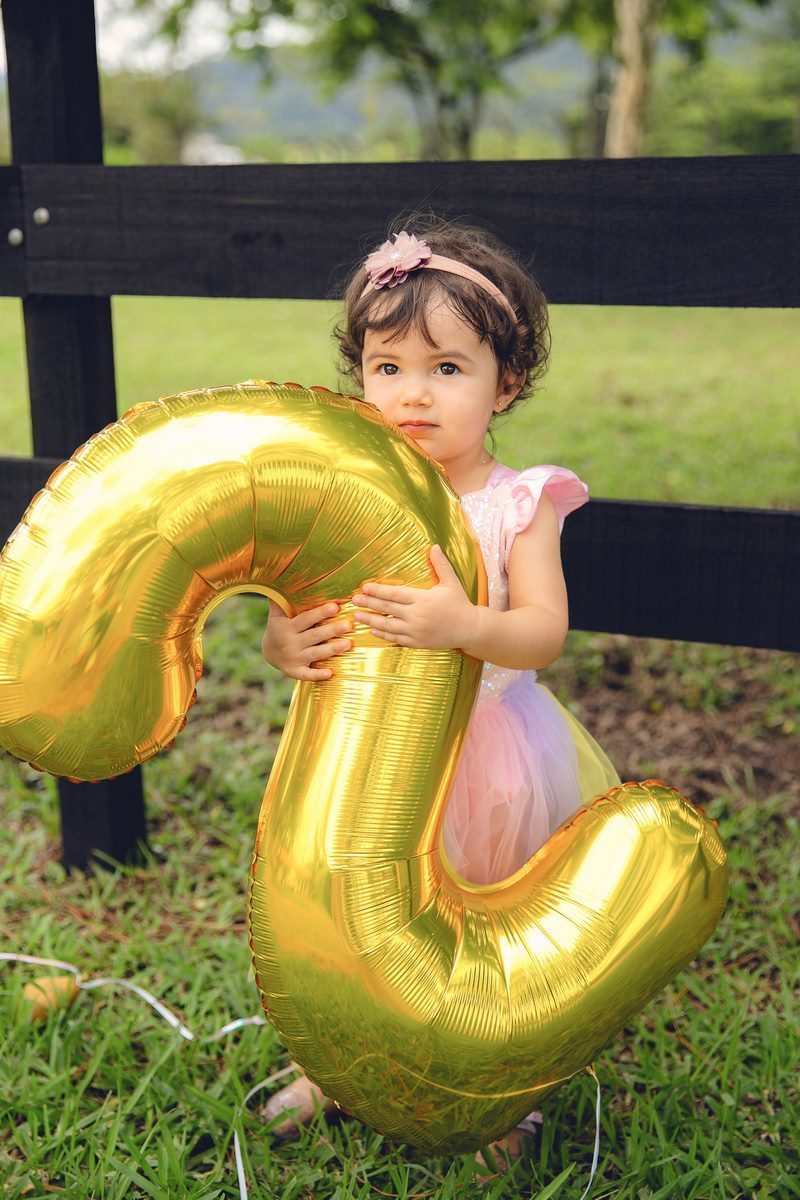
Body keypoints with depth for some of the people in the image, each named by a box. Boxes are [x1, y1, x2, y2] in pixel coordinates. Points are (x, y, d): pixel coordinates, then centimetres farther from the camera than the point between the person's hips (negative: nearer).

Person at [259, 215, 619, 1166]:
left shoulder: (515, 505, -12)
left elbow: (543, 633, -22)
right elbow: (294, 617, -6)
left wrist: (464, 625, -41)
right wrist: (285, 646, -30)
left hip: (485, 753, -2)